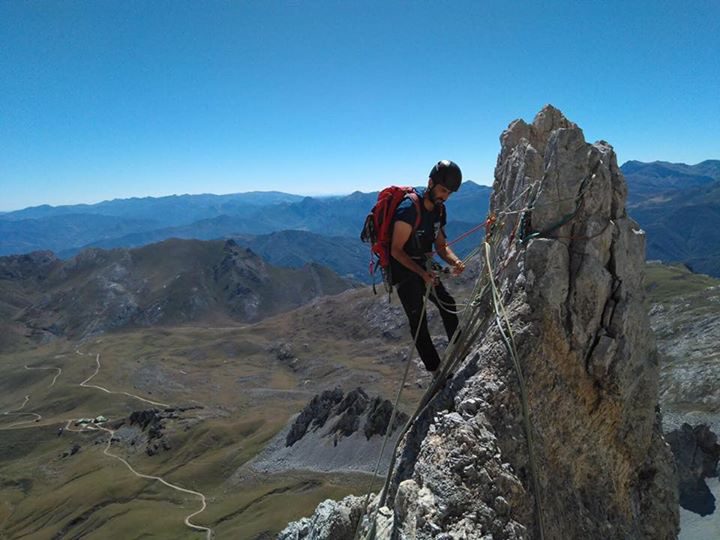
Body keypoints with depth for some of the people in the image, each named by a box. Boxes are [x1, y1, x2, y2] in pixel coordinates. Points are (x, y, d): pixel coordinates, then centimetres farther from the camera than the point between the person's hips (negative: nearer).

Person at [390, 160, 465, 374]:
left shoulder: (438, 209, 1)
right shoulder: (409, 209, -26)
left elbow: (441, 245, 6)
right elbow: (396, 250, -24)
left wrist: (455, 261, -15)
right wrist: (422, 273, -32)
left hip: (423, 265, 9)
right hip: (402, 268, -9)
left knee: (447, 304, 13)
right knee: (418, 320, -7)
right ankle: (436, 371, -1)